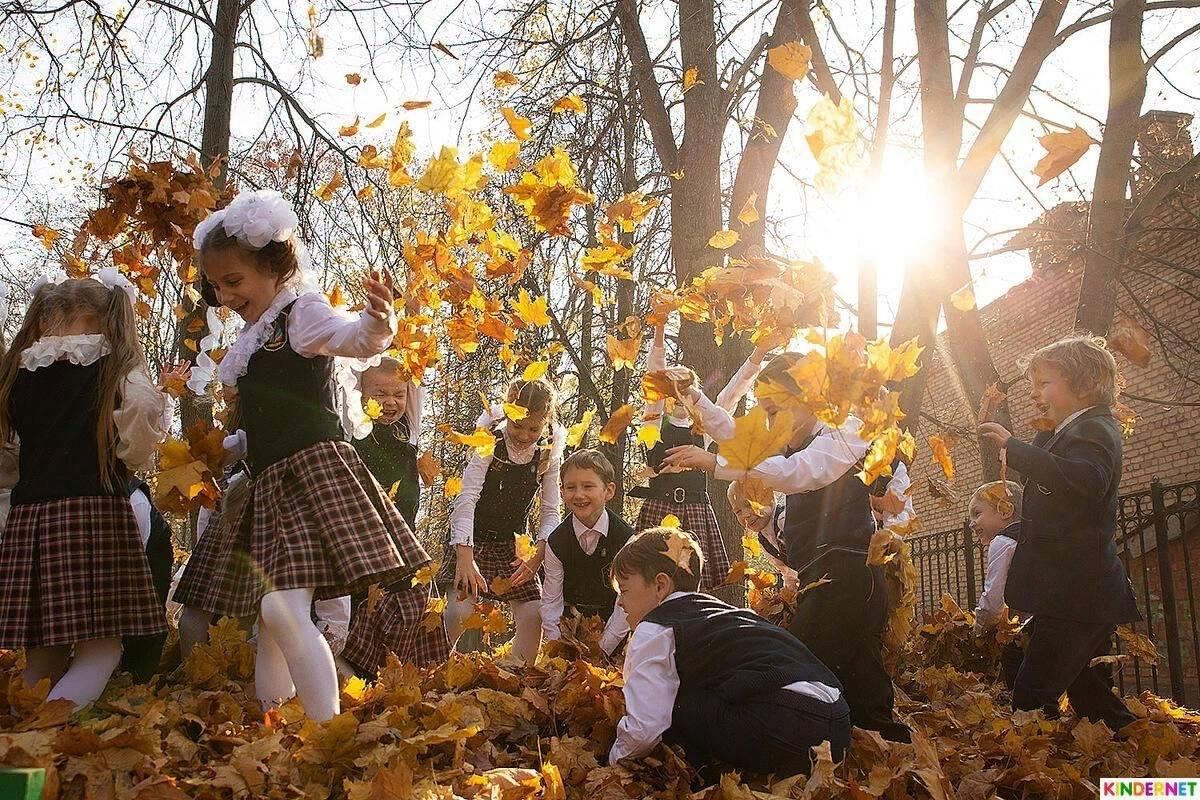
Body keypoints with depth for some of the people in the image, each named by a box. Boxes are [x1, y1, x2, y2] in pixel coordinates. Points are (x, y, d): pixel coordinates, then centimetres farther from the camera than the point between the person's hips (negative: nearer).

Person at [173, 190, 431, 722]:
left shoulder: (302, 310, -4)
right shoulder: (252, 339, 22)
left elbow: (353, 338, -27)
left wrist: (377, 321, -48)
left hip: (311, 472, -9)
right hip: (267, 485, 9)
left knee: (284, 608, -21)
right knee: (269, 618, 11)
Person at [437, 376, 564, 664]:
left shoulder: (548, 455, -5)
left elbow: (550, 511, -4)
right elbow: (467, 497, -28)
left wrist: (538, 556, -22)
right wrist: (465, 558, -39)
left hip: (512, 545, 4)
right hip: (470, 539, -4)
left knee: (534, 614, -7)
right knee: (459, 611, -19)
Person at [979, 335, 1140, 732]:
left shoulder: (1094, 430, -13)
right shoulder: (1059, 436, 19)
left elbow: (1087, 480, -34)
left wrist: (1013, 445, -35)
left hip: (1077, 594, -11)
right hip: (1083, 594, 11)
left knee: (1032, 696, -14)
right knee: (1090, 697, 17)